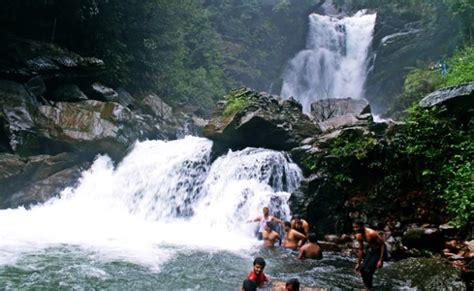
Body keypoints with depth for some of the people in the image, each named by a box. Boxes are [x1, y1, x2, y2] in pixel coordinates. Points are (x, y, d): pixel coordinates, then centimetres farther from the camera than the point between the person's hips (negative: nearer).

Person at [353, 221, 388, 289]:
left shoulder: (371, 233, -30)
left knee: (368, 270, -13)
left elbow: (382, 245, -24)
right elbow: (360, 249, 7)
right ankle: (366, 286, 18)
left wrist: (380, 260, -25)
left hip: (379, 251, -7)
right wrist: (358, 263, 9)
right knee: (362, 269, -2)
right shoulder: (358, 236, -6)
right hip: (371, 250, 7)